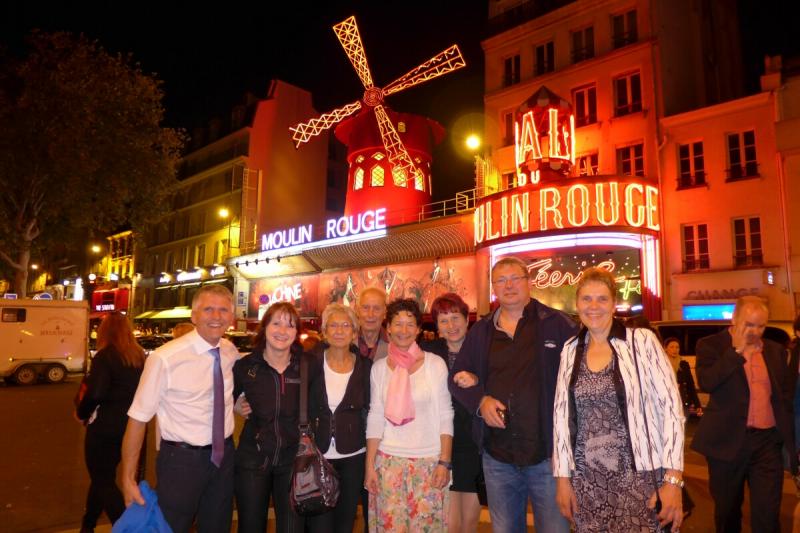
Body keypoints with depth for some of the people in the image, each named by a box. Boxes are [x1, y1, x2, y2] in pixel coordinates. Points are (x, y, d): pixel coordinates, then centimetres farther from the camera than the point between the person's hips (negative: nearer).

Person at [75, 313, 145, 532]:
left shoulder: (105, 356, -15)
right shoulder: (139, 356, 5)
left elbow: (95, 393, -23)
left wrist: (81, 412, -6)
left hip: (105, 427, -7)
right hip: (130, 427, 7)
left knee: (103, 481, 8)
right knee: (104, 476, 24)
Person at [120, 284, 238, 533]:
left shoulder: (231, 352, -2)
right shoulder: (165, 358, -19)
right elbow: (138, 418, -14)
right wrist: (128, 479, -12)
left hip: (224, 456, 5)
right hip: (181, 460, -5)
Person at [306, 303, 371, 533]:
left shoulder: (365, 366, 0)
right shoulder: (311, 363, -4)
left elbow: (369, 410, 6)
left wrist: (370, 453, 2)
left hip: (353, 456, 1)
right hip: (316, 455, -1)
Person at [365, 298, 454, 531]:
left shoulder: (435, 363, -3)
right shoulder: (379, 367, 3)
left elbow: (445, 415, -2)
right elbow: (375, 417, 4)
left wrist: (445, 461, -6)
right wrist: (370, 465, 2)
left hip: (429, 460, -1)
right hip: (389, 460, 2)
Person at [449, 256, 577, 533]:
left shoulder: (557, 324, -3)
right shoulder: (480, 331, 8)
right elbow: (457, 377, 12)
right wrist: (480, 400, -8)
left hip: (548, 452, -3)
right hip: (497, 457, 4)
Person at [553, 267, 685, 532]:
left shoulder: (642, 341, -6)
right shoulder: (570, 350, 4)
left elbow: (671, 407, -8)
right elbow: (561, 414, 6)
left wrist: (673, 479, -12)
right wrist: (563, 477, 5)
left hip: (638, 477, -3)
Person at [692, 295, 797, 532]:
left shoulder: (775, 351, 9)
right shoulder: (711, 345, -4)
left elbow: (785, 398, 14)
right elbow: (706, 382, -21)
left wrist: (790, 444, 12)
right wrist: (736, 350, -16)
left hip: (768, 442, 3)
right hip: (728, 442, -2)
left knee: (768, 514, 1)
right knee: (727, 510, 14)